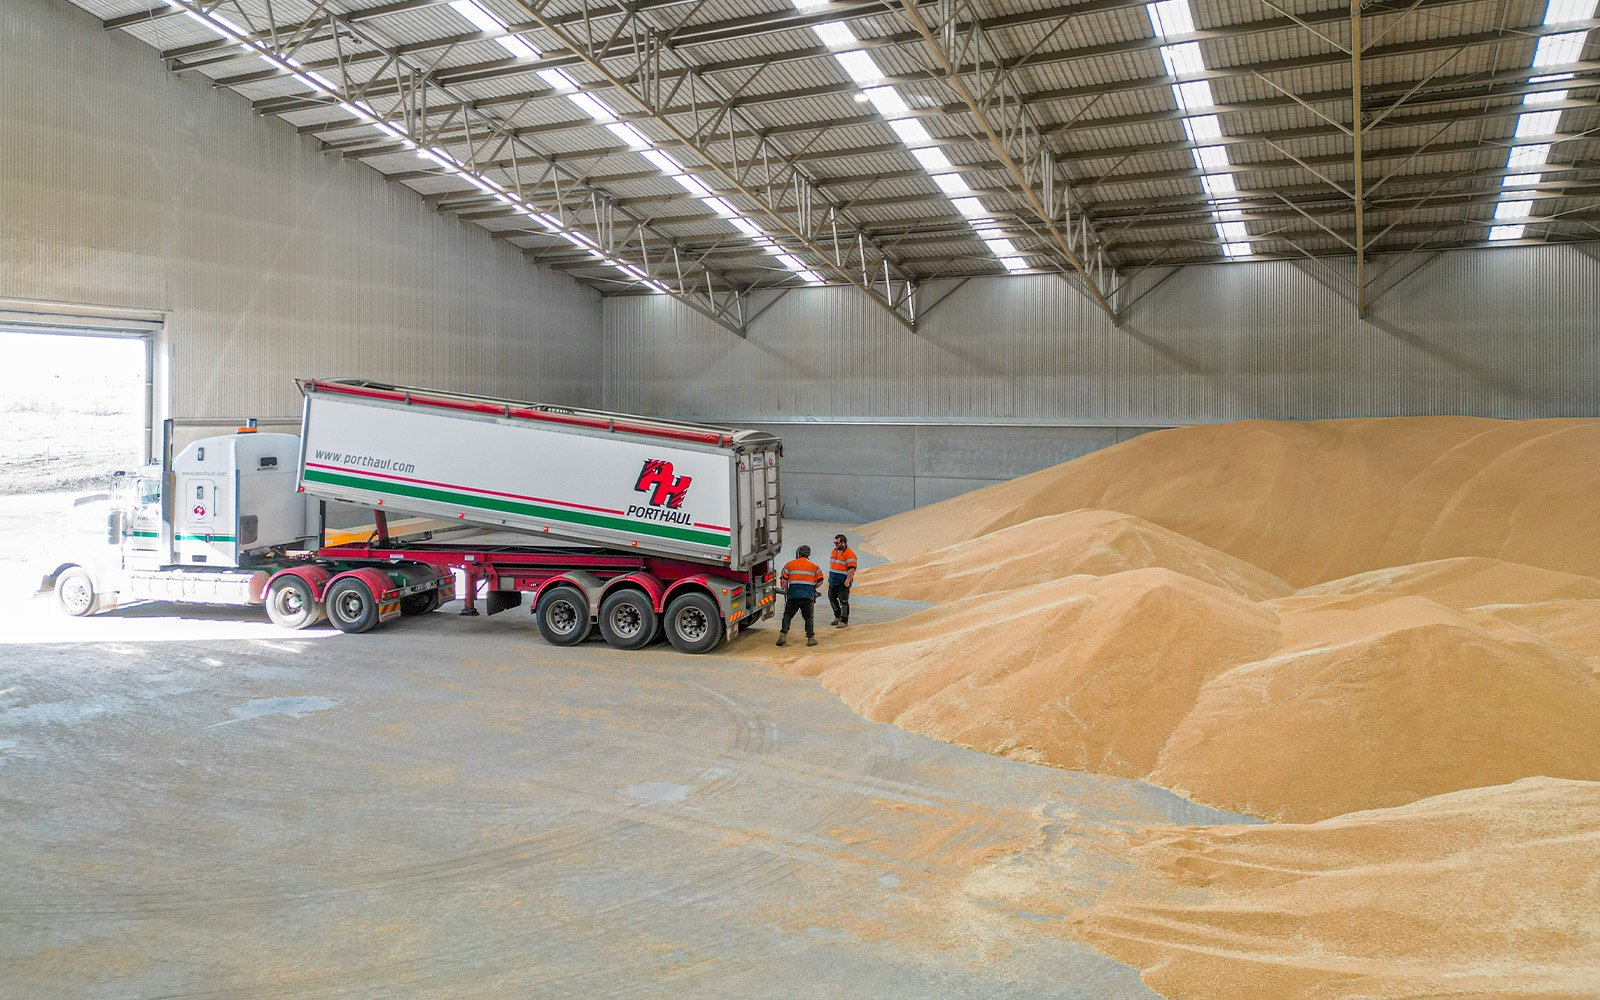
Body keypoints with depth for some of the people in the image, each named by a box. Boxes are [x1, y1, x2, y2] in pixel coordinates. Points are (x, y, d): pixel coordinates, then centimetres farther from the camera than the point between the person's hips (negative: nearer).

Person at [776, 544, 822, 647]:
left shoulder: (790, 564, 8)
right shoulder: (815, 566, 11)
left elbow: (783, 580, 7)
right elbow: (820, 581, 11)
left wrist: (786, 591, 23)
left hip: (793, 595, 0)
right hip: (808, 596, 1)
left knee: (787, 615, 11)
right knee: (809, 617, 13)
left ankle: (783, 635, 3)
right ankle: (810, 638, 10)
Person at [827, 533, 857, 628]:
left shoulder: (849, 553, -16)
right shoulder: (834, 551, 11)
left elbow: (852, 569, -21)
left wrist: (848, 581, -27)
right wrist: (829, 577, 21)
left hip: (843, 582, -8)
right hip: (833, 581, 8)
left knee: (843, 601, -4)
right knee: (832, 598, 16)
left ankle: (844, 621, 6)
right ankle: (837, 616, 34)